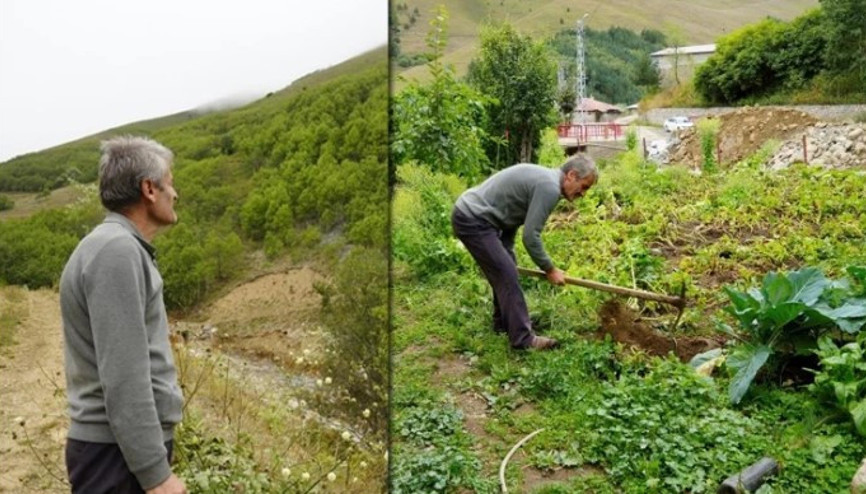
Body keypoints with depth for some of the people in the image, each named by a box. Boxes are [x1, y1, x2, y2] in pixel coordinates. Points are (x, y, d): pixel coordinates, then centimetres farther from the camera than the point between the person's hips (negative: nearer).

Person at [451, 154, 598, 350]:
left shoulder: (544, 178, 15)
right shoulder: (550, 188, -17)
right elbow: (530, 236, -19)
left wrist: (506, 254, 21)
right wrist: (550, 269, -6)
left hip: (472, 214, 11)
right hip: (473, 220, -11)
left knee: (504, 270, 20)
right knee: (507, 274, -7)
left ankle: (503, 322, 33)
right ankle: (523, 337, 0)